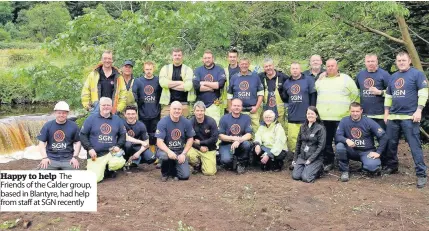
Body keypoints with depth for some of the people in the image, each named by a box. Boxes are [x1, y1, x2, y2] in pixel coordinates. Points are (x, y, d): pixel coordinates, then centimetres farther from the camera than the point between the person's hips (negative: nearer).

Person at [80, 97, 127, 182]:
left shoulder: (117, 119, 9)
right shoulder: (91, 119, 2)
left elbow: (123, 134, 16)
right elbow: (83, 135, 2)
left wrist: (118, 146, -2)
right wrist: (89, 148, -10)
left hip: (111, 152, 2)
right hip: (95, 155, -2)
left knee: (119, 163, -32)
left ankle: (108, 170, 5)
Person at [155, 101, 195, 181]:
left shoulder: (186, 122, -7)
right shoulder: (163, 122, -16)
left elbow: (190, 139, 3)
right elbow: (159, 142, -21)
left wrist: (183, 154, -8)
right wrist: (169, 152, -39)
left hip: (180, 151, 2)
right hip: (166, 150, -2)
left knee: (185, 175, -15)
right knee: (164, 155, -38)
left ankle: (173, 171, 21)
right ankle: (165, 173, -4)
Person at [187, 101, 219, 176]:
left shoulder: (211, 121, -9)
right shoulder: (191, 122, -9)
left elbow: (214, 138, -11)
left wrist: (200, 142, -12)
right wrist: (199, 147, -17)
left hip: (209, 150, 0)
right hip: (195, 148, 1)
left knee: (210, 172, -16)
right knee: (188, 154, -34)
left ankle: (203, 164, 23)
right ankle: (197, 165, 4)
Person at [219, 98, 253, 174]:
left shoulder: (246, 118, 1)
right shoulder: (224, 118, -1)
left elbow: (249, 135, -8)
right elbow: (220, 136, -4)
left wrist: (238, 141, -26)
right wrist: (233, 138, -20)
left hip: (240, 145, 1)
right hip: (226, 145, -1)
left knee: (247, 144, -33)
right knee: (226, 160, -31)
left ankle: (241, 163, -4)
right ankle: (232, 164, 10)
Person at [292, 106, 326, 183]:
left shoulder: (320, 128, -6)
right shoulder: (303, 127, 10)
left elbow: (321, 146, -11)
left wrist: (311, 159, -16)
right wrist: (295, 159, 11)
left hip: (315, 158, -4)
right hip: (302, 157, 5)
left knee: (306, 178, -21)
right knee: (295, 176, -14)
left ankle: (318, 169, 8)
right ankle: (306, 168, 15)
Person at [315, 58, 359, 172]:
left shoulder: (346, 79, 4)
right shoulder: (320, 80, 13)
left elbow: (355, 95, 7)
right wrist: (319, 109, 16)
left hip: (341, 118, -3)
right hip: (323, 118, 3)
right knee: (326, 141, 8)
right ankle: (328, 162, 19)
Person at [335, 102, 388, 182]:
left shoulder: (369, 122, -10)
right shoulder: (344, 121, -6)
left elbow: (383, 137, -9)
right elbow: (337, 136, -13)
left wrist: (378, 152, -13)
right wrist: (346, 140, -33)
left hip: (366, 151, -1)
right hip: (351, 151, 1)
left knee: (372, 167, -30)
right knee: (339, 146, -30)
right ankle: (344, 171, -9)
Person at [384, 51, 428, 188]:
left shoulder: (417, 74, -2)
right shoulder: (393, 77, 16)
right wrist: (386, 113, 15)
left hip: (410, 117, -6)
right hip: (393, 117, 6)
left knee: (415, 146, -6)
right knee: (391, 144, 12)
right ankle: (391, 166, 28)